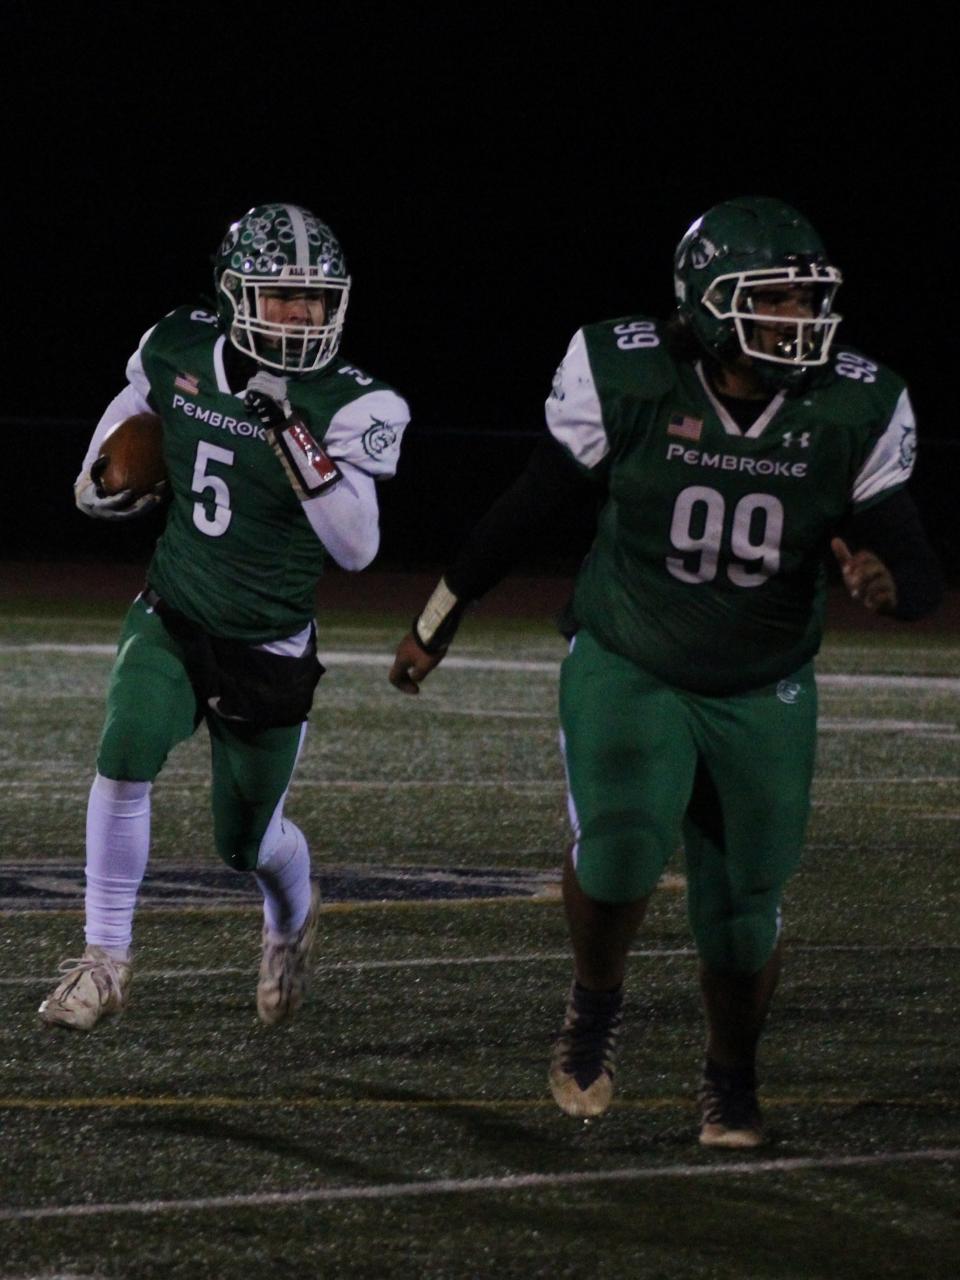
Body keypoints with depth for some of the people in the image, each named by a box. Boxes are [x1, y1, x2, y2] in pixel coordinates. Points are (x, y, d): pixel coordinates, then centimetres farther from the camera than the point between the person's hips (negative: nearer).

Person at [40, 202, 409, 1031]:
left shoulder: (350, 408, -17)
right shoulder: (181, 350, -7)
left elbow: (358, 550, -25)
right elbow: (136, 404, 17)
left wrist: (299, 445, -34)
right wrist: (104, 475, -1)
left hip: (269, 646, -2)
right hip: (171, 618, 2)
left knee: (246, 842, 11)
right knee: (129, 747, -27)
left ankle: (292, 915, 50)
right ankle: (105, 961, -15)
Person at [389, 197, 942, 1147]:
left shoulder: (855, 411, -14)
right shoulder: (626, 375, -19)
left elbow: (918, 574, -7)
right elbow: (529, 506, -4)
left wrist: (887, 582, -34)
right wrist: (437, 623, 6)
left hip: (762, 692, 2)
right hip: (625, 666, -2)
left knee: (743, 911, 7)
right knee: (620, 845, -26)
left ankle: (731, 1080, 37)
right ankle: (595, 1002, 6)